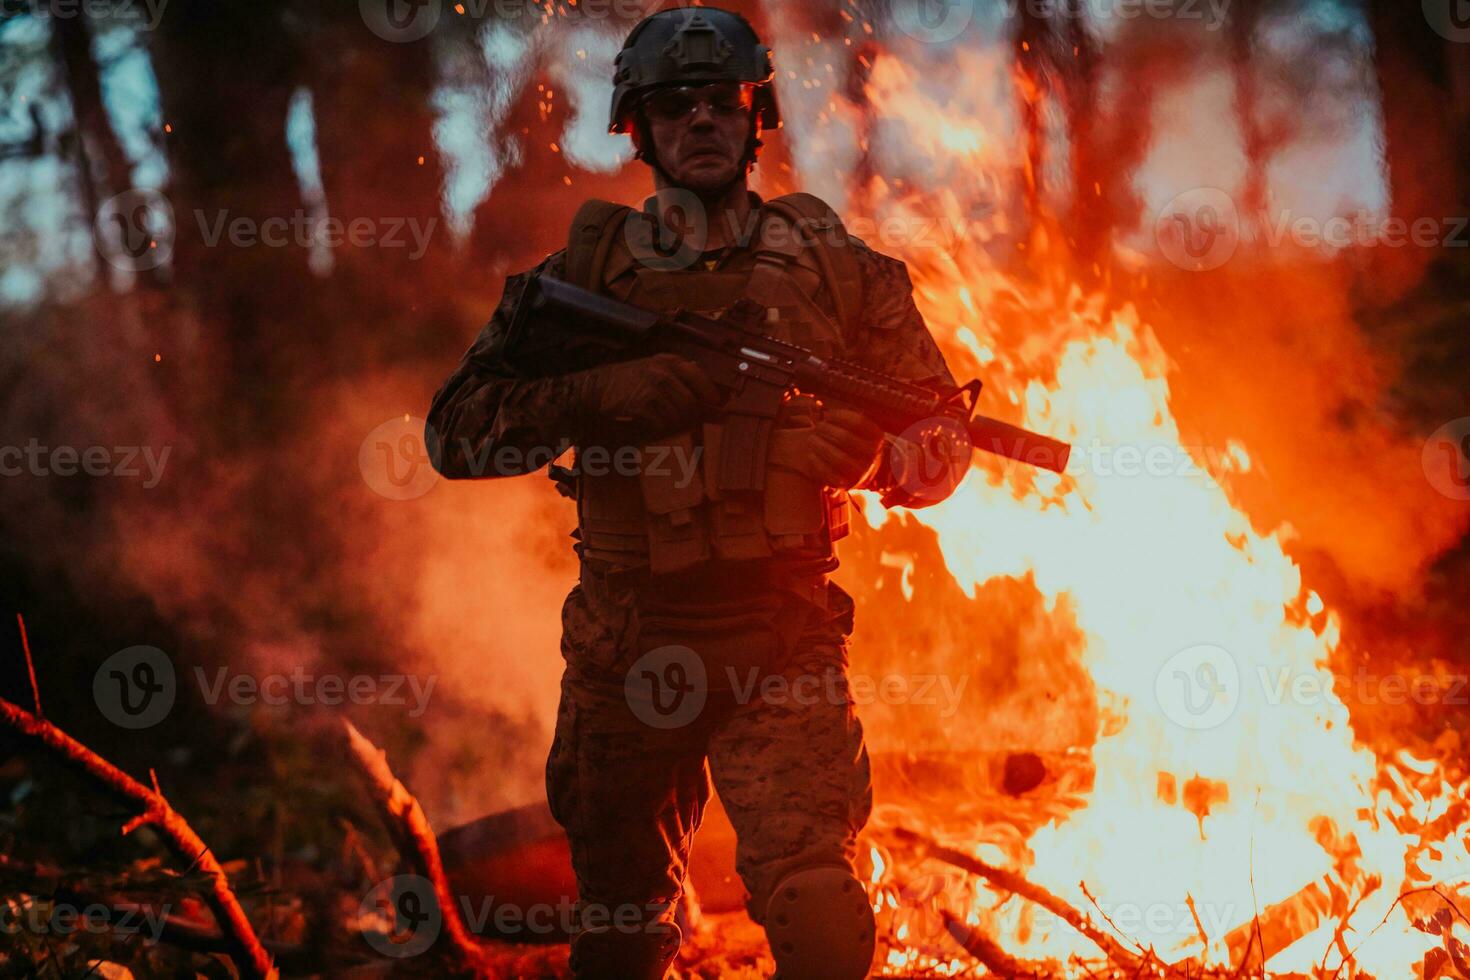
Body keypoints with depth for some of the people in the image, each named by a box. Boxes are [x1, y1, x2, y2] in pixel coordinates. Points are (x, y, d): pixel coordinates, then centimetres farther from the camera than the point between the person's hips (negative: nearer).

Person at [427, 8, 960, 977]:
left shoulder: (839, 269, 4)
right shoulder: (586, 272, 4)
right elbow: (455, 430, -2)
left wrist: (862, 446, -16)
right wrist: (600, 395, -16)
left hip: (783, 647, -1)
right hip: (625, 650, 2)